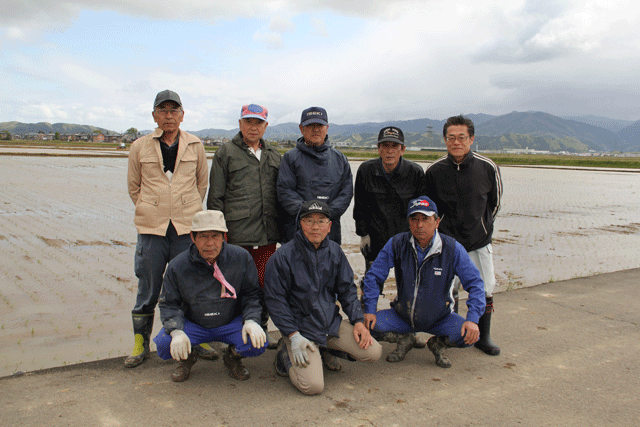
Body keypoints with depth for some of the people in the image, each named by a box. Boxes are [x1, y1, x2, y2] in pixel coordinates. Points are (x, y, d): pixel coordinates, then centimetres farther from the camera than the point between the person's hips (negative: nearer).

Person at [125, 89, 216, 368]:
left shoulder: (195, 146, 6)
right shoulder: (140, 147, 5)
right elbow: (133, 186, 14)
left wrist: (190, 211, 11)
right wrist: (149, 211, 9)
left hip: (187, 228, 0)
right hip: (151, 229, 0)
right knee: (147, 289, 7)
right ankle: (140, 344, 22)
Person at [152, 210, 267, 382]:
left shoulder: (241, 258, -11)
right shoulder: (177, 266, -11)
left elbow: (252, 295, -2)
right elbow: (169, 304, -4)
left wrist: (252, 320, -20)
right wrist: (176, 331, -22)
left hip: (232, 323, 0)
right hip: (192, 324, 1)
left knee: (257, 343, -27)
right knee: (164, 344, -27)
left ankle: (233, 357, 11)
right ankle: (187, 357, 12)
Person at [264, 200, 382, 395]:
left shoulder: (335, 252, 4)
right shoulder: (283, 256, -11)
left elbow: (347, 289, 11)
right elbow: (275, 299, -9)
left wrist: (358, 321, -1)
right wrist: (293, 335, -15)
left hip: (333, 323, 5)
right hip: (301, 329, -5)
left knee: (373, 352, -8)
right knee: (313, 386, -20)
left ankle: (325, 350, 15)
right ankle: (286, 352, 10)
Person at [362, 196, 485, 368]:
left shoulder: (453, 249, -15)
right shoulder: (396, 244, -13)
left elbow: (475, 284, -11)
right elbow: (373, 276, -4)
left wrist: (473, 319, -23)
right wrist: (369, 310, -13)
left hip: (440, 318, 0)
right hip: (401, 316, 1)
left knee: (470, 335, -25)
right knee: (367, 325, -23)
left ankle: (438, 343, 9)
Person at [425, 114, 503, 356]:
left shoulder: (487, 168, -5)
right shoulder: (434, 171, -6)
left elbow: (494, 203, 10)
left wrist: (481, 226, 12)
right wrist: (443, 229, 5)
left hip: (479, 242, 1)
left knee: (485, 291, 5)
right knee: (448, 291, 3)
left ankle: (483, 337, 24)